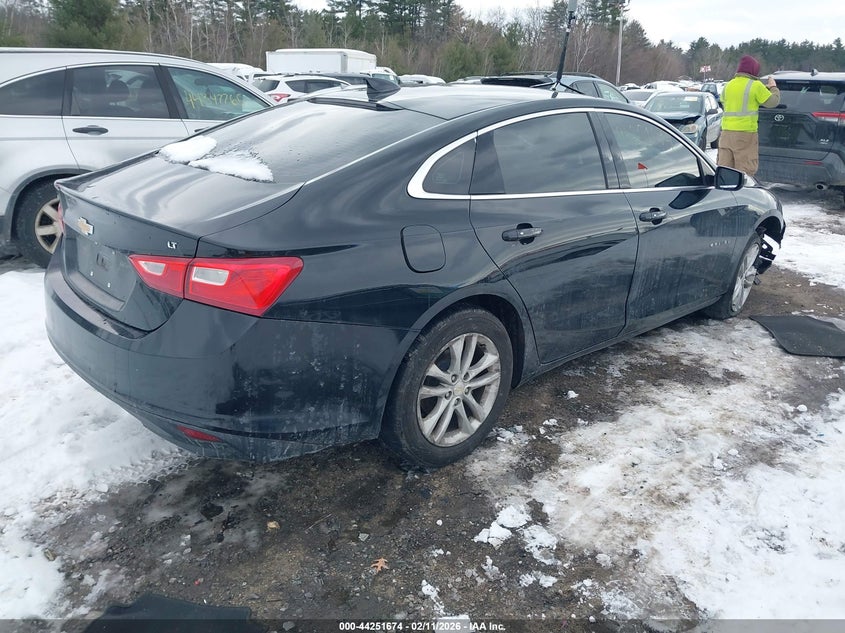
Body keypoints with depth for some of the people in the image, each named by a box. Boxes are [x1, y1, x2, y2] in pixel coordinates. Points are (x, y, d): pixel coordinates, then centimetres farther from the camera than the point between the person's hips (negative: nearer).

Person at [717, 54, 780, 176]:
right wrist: (773, 87, 21)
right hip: (746, 134, -5)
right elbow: (773, 101, 1)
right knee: (745, 170, -3)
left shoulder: (728, 85, 11)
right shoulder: (755, 85, -5)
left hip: (726, 132, 5)